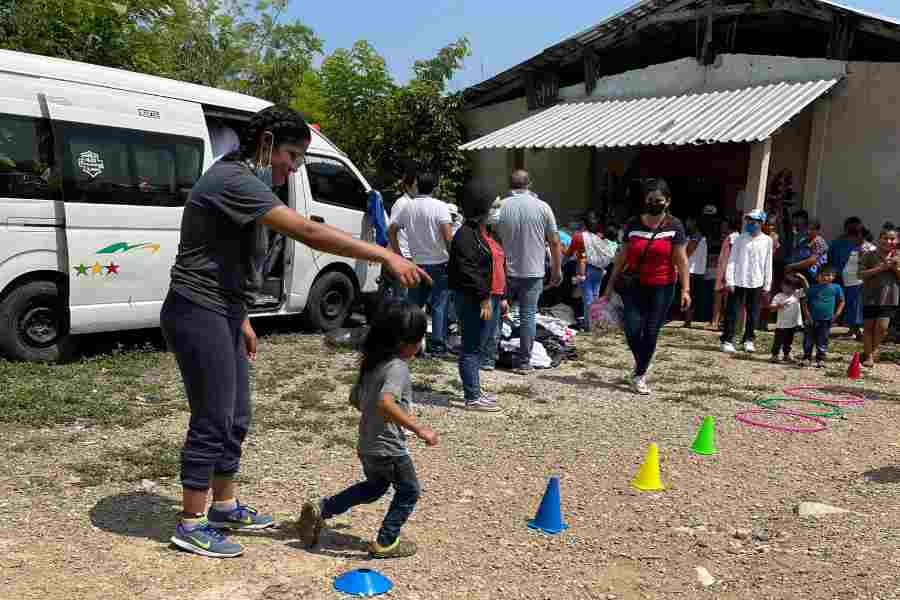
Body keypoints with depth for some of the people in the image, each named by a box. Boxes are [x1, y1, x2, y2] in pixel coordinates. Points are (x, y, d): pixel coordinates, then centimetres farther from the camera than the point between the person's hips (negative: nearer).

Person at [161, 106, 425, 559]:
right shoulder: (234, 180, -19)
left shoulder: (243, 182, 15)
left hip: (221, 316, 10)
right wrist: (386, 256, -28)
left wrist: (241, 320, 19)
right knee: (212, 420, -2)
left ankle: (224, 506, 30)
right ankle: (192, 524, 12)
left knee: (235, 418, 15)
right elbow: (309, 233, -29)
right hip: (198, 315, -10)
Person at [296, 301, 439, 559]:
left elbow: (355, 398, 15)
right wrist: (419, 428, -38)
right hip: (388, 448, -9)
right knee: (409, 490, 14)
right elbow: (385, 402, -38)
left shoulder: (371, 363, 5)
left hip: (366, 445, 9)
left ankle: (321, 509, 23)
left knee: (375, 486, 29)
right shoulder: (397, 367, -22)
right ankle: (385, 542, 20)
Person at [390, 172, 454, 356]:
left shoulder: (408, 207, 4)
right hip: (439, 263, -4)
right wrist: (453, 256, -10)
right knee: (439, 306, 3)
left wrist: (398, 254, 13)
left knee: (413, 304, 14)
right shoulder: (440, 206, -11)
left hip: (417, 264, 5)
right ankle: (437, 346, 5)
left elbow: (392, 230, 8)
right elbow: (447, 235, -20)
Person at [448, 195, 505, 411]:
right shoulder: (466, 235, -13)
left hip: (490, 298, 10)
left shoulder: (484, 234, 19)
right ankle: (472, 398, 1)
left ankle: (475, 389, 27)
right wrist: (484, 298, -21)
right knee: (472, 347, -4)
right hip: (474, 300, -10)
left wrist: (500, 296, 20)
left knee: (480, 345, 16)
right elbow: (467, 271, -21)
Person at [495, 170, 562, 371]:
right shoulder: (542, 207, -3)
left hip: (506, 272, 1)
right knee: (528, 316, 5)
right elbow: (554, 242, -1)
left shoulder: (500, 207, -4)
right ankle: (524, 361, 8)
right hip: (533, 272, 0)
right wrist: (557, 269, 10)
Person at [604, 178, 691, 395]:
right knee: (632, 330, -8)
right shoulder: (633, 225, 4)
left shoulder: (674, 226, -2)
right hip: (635, 286, 2)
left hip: (662, 288, -1)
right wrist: (610, 286, 10)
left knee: (651, 333, 2)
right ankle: (642, 363, 22)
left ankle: (639, 374, 19)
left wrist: (685, 290, -11)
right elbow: (622, 258, 9)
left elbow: (681, 260, -4)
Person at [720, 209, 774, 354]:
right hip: (738, 281, -1)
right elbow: (732, 260, -1)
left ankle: (749, 340, 21)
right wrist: (729, 281, -7)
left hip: (756, 283, 1)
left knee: (753, 314, 8)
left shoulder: (767, 241, 3)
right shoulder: (740, 239, 0)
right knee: (732, 312, 0)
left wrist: (767, 285, 4)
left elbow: (768, 264, 5)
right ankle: (727, 340, 6)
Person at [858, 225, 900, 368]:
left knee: (882, 326, -9)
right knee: (868, 326, 5)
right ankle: (868, 356, 18)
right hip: (870, 296, 0)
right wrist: (881, 268, -16)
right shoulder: (869, 256, 0)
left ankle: (873, 350, 18)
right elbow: (861, 274, -8)